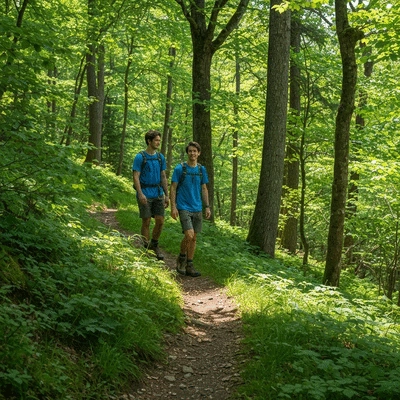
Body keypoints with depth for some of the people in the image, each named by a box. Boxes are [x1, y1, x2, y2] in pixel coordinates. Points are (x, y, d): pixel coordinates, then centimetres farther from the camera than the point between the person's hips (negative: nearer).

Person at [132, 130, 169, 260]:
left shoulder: (160, 157, 10)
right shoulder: (140, 157, -6)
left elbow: (163, 177, 14)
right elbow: (136, 177, -10)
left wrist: (167, 195, 10)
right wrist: (140, 194, -21)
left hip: (158, 194, 5)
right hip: (145, 194, -5)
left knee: (160, 221, 1)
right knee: (146, 221, 1)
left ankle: (154, 245, 20)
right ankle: (146, 248, 13)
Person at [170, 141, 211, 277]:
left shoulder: (201, 169, 8)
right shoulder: (180, 168, -4)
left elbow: (204, 189, 14)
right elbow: (173, 188, -3)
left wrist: (207, 207, 8)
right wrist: (173, 207, -10)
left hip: (197, 209, 5)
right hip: (184, 208, -5)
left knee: (194, 238, 6)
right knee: (189, 235, -17)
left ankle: (189, 266, 15)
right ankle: (181, 258, 8)